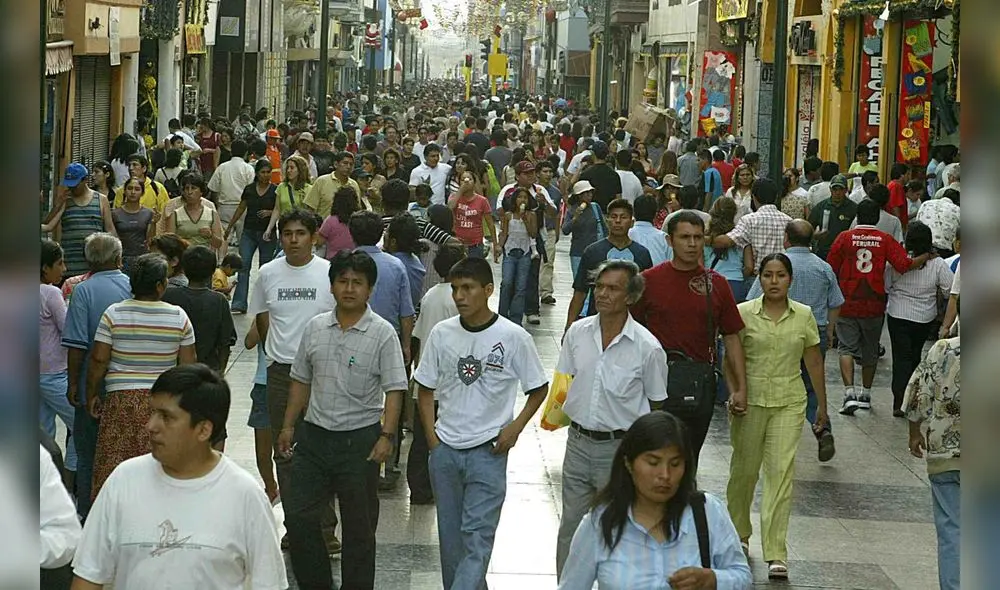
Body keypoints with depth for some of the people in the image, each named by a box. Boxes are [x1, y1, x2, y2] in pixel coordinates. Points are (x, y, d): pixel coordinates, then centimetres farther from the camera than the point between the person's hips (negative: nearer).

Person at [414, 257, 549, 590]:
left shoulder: (513, 337, -9)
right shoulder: (441, 334, -1)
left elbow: (539, 389, 3)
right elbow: (425, 390, 9)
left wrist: (515, 427, -9)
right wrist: (432, 438, 1)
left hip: (488, 451, -4)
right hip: (445, 450, 4)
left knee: (477, 537, -9)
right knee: (450, 535, 11)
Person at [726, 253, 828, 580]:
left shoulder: (804, 316, 3)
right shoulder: (743, 313, -2)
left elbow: (814, 361, 10)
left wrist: (822, 405, 13)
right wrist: (734, 394, -15)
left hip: (789, 403, 0)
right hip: (750, 401, 0)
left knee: (781, 471, -9)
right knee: (744, 470, 11)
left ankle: (776, 554, -10)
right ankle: (739, 533, 37)